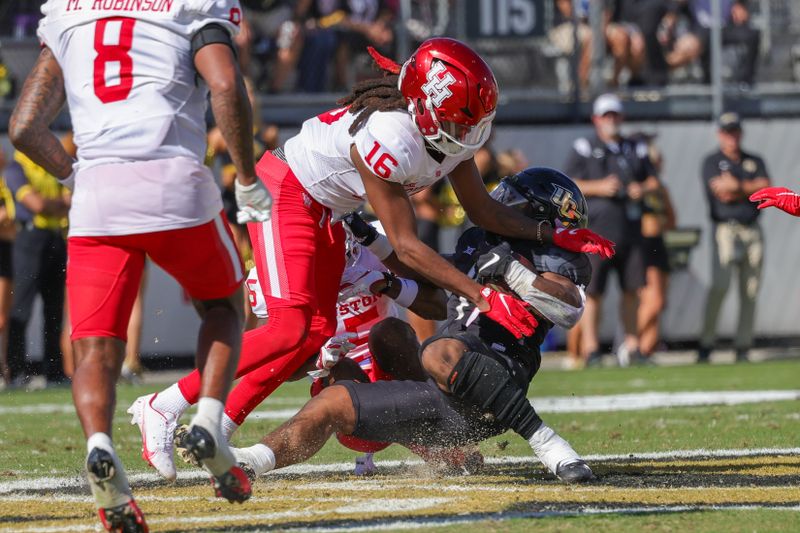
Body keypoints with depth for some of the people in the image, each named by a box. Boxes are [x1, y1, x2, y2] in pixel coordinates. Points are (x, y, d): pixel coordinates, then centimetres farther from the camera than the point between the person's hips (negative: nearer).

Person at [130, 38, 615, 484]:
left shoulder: (450, 135, -9)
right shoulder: (388, 139, -34)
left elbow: (482, 209, 7)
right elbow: (406, 248, -29)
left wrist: (552, 234, -4)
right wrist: (483, 297, -30)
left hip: (325, 212, 9)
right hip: (284, 191, -9)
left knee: (317, 331, 3)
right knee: (289, 327, -20)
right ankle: (167, 407, -13)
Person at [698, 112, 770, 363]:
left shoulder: (755, 161, 17)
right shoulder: (712, 162, 4)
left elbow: (766, 190, 2)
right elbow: (722, 194, -11)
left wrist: (737, 187, -5)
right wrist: (752, 188, -2)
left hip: (752, 231, 4)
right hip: (725, 230, -4)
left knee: (750, 291, 0)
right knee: (719, 286, -17)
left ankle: (742, 348, 4)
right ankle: (706, 345, -14)